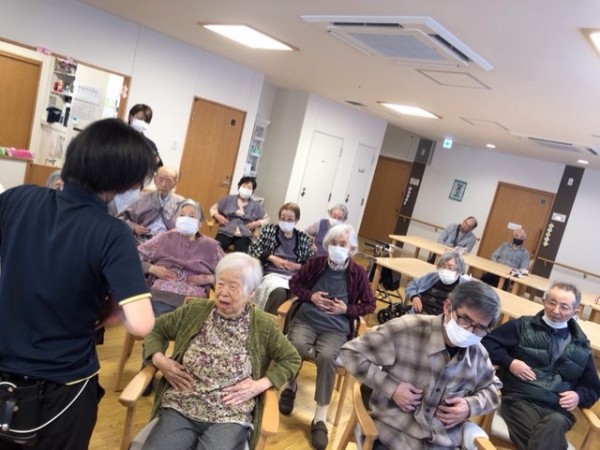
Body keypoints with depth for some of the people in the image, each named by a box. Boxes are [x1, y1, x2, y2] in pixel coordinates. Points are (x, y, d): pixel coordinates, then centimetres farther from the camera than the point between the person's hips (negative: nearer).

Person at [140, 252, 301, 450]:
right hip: (180, 408, 1)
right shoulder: (194, 311, 3)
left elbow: (291, 359, 7)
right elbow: (155, 329, 15)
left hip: (231, 417, -1)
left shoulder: (263, 325, -1)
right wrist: (159, 360, -3)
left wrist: (261, 385, -6)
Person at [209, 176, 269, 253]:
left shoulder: (255, 205, 15)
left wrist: (258, 223, 0)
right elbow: (213, 208, 21)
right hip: (226, 232, 1)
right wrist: (218, 216, 1)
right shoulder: (229, 199, 14)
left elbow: (267, 219, 19)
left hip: (244, 235, 0)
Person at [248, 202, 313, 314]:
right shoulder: (269, 229, 14)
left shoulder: (304, 238, 16)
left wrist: (297, 266, -7)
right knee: (279, 292, -37)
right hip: (272, 273, -1)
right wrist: (273, 258, -5)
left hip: (295, 277, 2)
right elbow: (252, 249, 6)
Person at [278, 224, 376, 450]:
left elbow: (369, 304, 8)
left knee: (327, 356, -32)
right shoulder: (316, 263, 3)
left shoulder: (358, 273, 0)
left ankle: (320, 417, -16)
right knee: (296, 345, -31)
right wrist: (310, 296, -5)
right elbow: (294, 282, 14)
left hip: (336, 328, -1)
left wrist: (347, 309, -9)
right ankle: (291, 386, 2)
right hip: (306, 319, 1)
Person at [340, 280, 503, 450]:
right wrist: (391, 387, -18)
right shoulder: (407, 329, -18)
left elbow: (493, 389, 19)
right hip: (393, 435, -3)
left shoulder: (478, 355, -1)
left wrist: (471, 406, -2)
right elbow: (351, 353, -11)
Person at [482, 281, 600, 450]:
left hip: (557, 410, 3)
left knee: (555, 424, -36)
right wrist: (509, 362, -6)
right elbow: (487, 342, 9)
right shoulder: (522, 326, 11)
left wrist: (579, 396, 7)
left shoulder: (581, 347, 20)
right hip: (521, 399, -3)